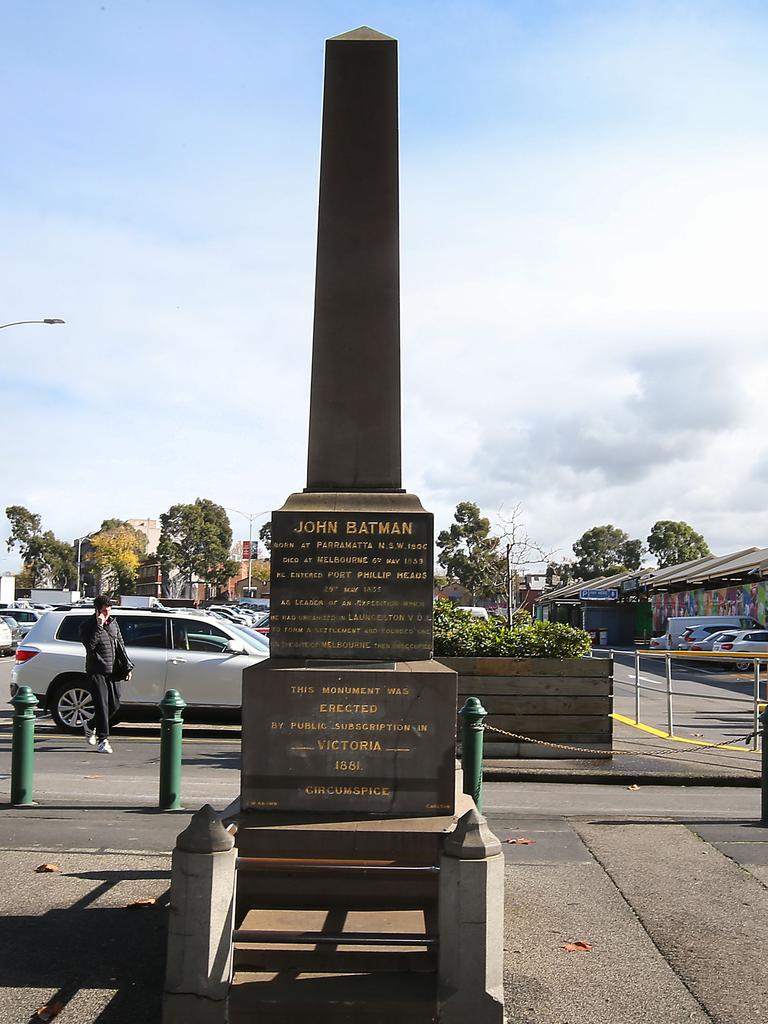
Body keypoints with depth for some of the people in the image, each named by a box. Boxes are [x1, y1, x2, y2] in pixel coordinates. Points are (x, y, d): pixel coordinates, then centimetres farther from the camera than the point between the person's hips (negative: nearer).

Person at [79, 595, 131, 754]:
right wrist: (99, 626, -27)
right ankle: (103, 740, -2)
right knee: (102, 705, -8)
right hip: (96, 671, -6)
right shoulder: (87, 625, -8)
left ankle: (90, 726, 30)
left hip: (111, 671, 6)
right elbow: (89, 645, -25)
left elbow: (120, 645, 18)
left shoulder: (113, 622, 10)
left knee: (114, 705, 7)